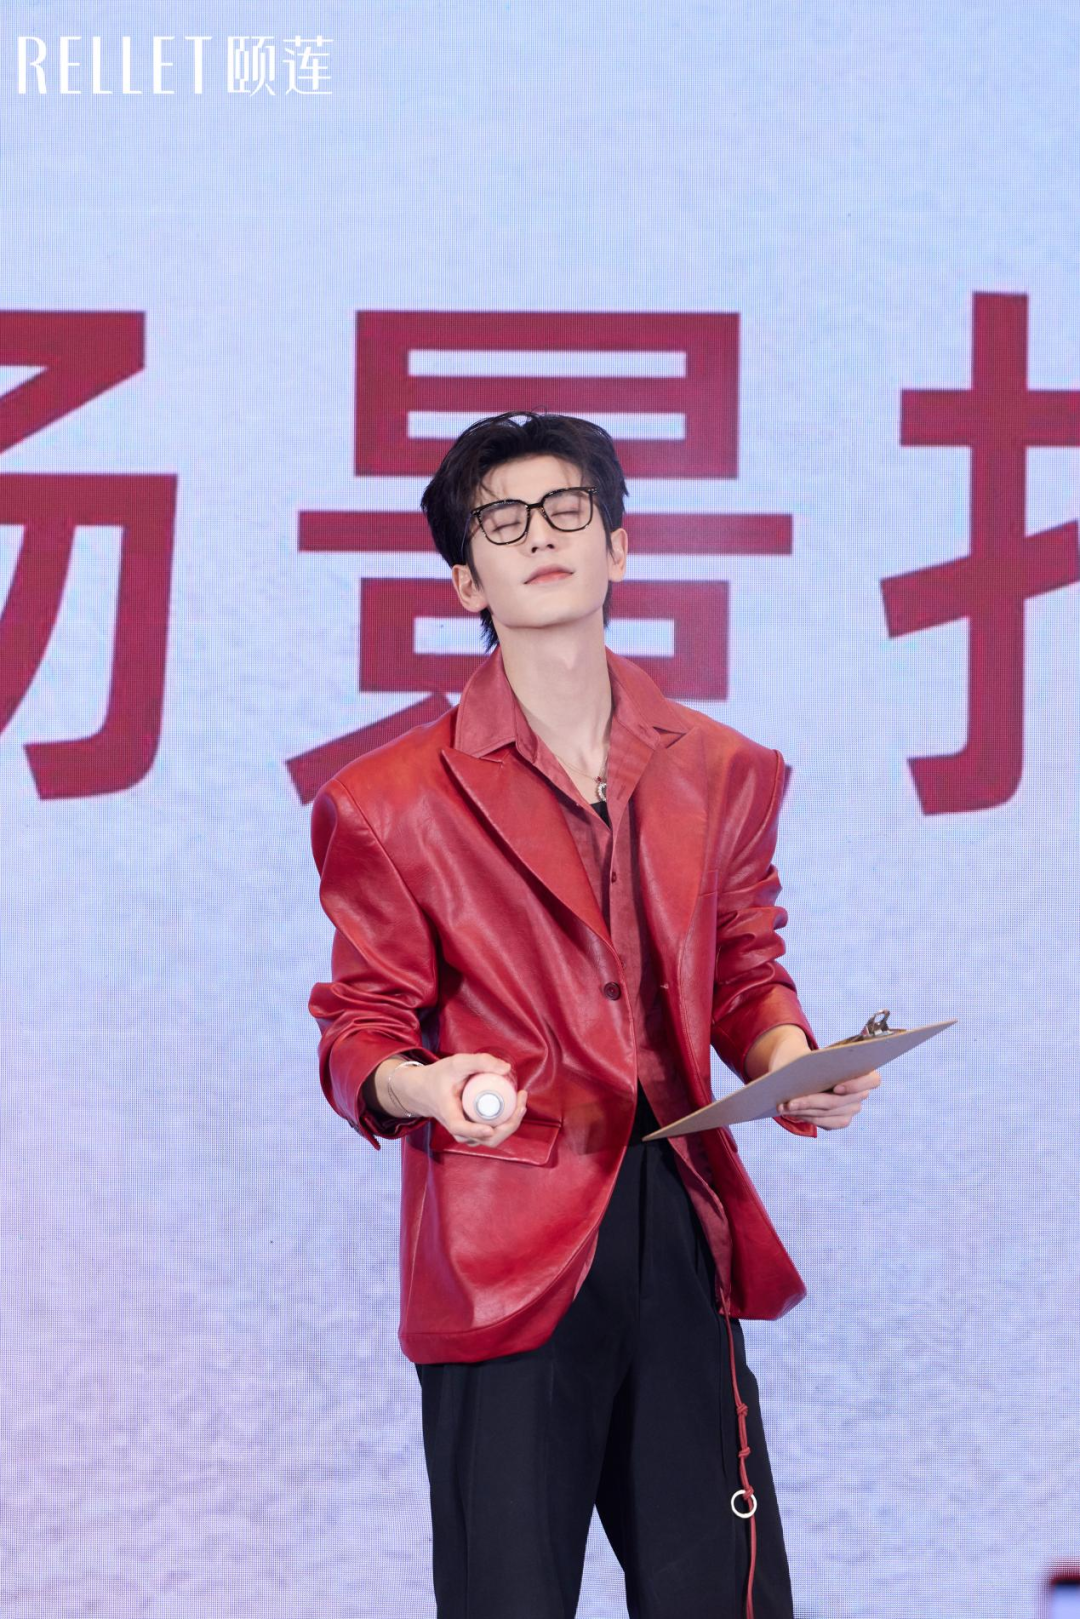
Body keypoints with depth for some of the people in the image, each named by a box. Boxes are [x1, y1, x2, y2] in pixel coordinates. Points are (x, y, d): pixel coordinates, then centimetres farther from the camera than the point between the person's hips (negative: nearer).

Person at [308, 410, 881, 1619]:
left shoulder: (719, 773, 12)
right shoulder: (395, 801, 1)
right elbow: (361, 1024, 3)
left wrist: (794, 1063, -1)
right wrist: (418, 1085, -19)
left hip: (684, 1242, 4)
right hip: (504, 1257, -3)